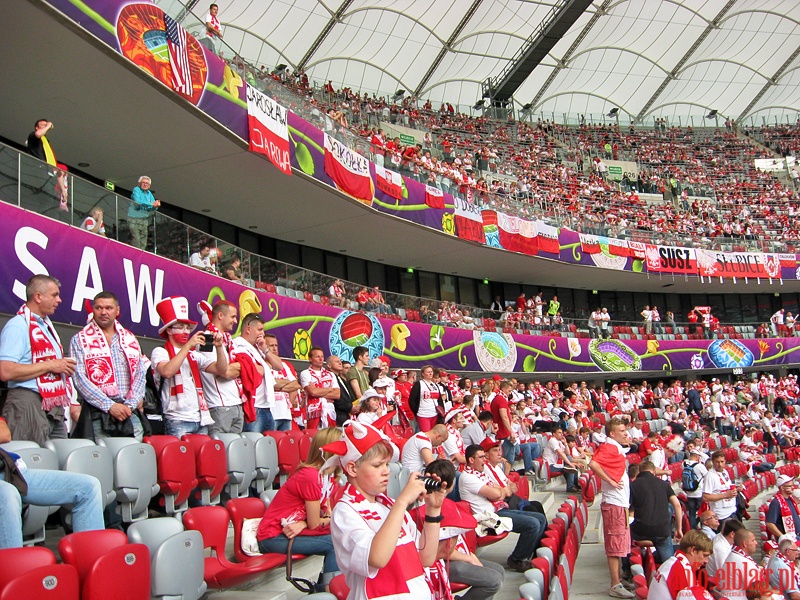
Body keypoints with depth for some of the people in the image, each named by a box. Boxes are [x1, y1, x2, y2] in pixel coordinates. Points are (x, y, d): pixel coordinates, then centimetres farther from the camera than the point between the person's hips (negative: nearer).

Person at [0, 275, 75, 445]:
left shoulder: (46, 325, 19)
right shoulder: (17, 326, -10)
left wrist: (64, 365, 9)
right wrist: (50, 365, -16)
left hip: (55, 407, 9)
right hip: (29, 404, -9)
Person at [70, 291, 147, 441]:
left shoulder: (130, 339, 17)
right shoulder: (80, 340, 5)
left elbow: (141, 375, 11)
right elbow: (80, 379, -5)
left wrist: (130, 404, -5)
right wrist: (110, 406, -13)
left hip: (130, 412, 3)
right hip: (98, 414, -3)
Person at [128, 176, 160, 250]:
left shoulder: (149, 193, 14)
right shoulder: (136, 190, -4)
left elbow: (153, 208, 8)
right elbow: (137, 201, -21)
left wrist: (156, 206, -17)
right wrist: (152, 204, -23)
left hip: (144, 221, 6)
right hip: (134, 220, -6)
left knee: (143, 243, 5)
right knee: (136, 241, -12)